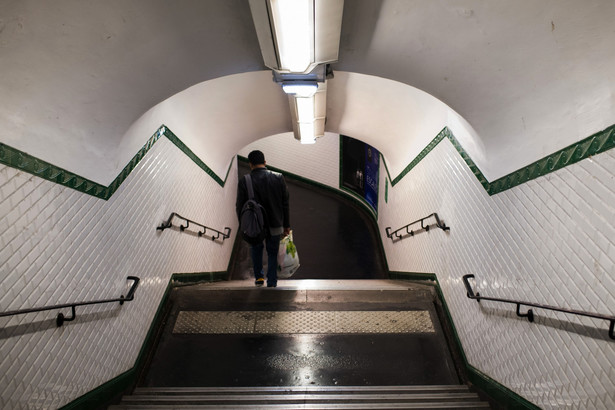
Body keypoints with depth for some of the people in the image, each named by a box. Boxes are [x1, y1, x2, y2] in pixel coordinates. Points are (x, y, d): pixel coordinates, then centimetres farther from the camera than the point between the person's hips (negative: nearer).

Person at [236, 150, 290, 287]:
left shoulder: (243, 182, -10)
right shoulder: (279, 178, -7)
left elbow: (240, 207, -5)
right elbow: (285, 204, -4)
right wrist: (286, 225, 5)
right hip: (275, 225, 0)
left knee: (256, 249, 27)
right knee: (272, 253, 16)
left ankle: (258, 277, 37)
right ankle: (271, 284, 24)